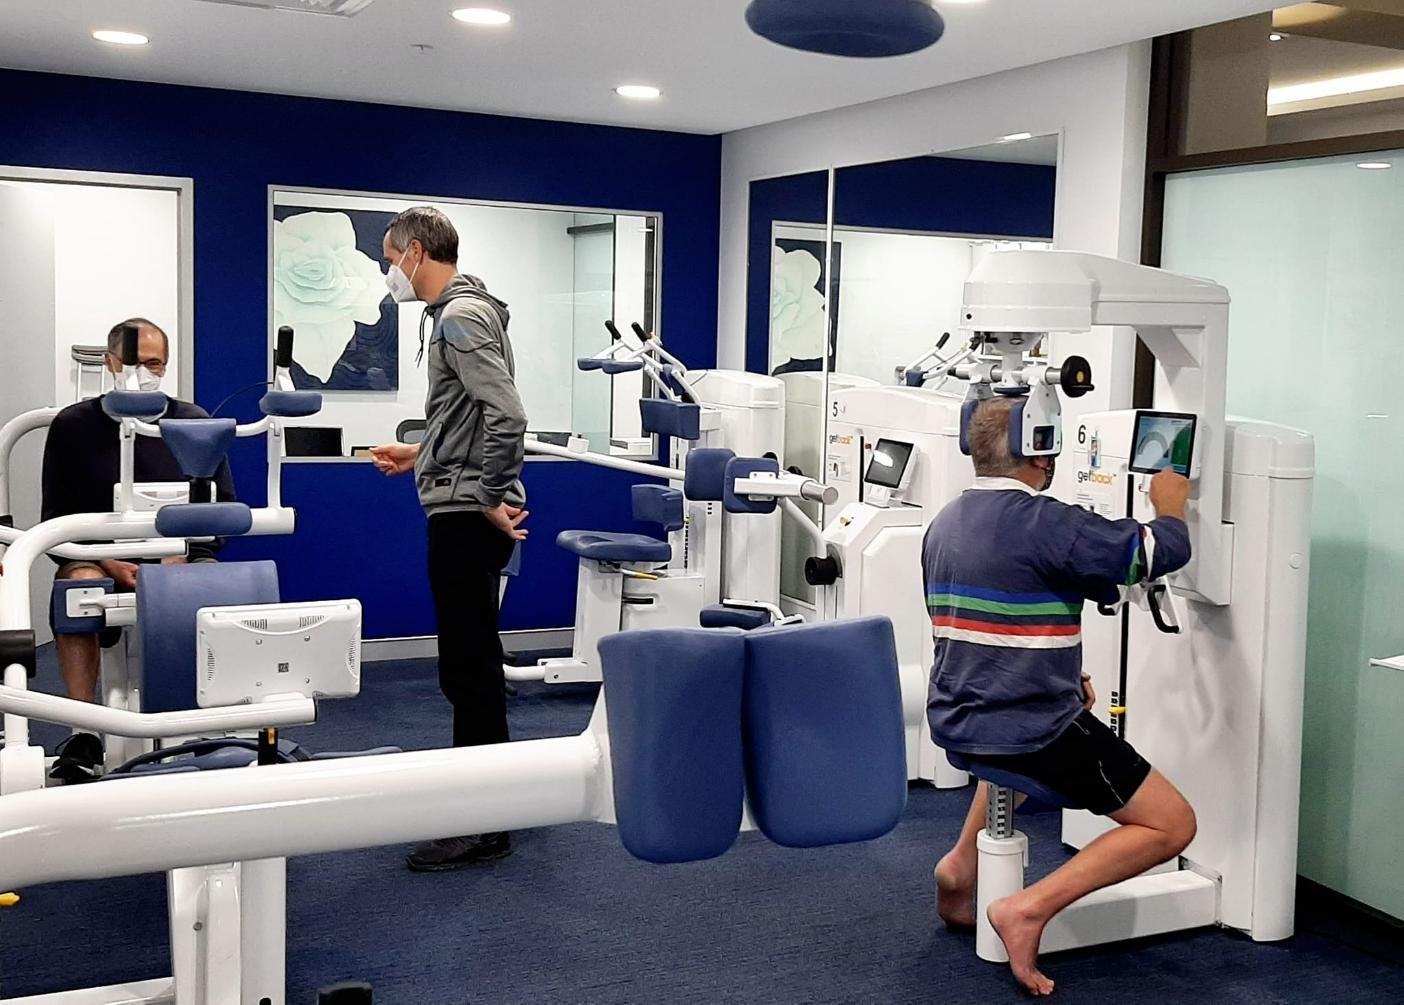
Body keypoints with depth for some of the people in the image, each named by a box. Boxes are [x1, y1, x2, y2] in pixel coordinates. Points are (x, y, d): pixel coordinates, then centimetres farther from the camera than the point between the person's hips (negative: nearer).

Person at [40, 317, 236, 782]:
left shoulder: (195, 423, 9)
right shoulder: (73, 425, 6)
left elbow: (224, 509, 8)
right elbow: (55, 520, 4)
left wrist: (179, 557, -11)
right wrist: (111, 564, -13)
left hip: (182, 556, 0)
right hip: (98, 555, 0)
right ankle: (83, 732, -29)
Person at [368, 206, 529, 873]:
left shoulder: (461, 317, -15)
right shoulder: (460, 310, 16)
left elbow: (506, 415, -25)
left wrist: (490, 499, -19)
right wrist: (422, 454, 25)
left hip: (467, 516, -10)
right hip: (462, 511, 10)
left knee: (470, 664, -6)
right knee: (469, 661, 17)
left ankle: (483, 826, 1)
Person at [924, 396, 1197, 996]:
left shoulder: (944, 524, 8)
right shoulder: (1045, 523, -18)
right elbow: (1165, 551, -12)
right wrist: (1171, 502, 9)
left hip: (955, 722, 8)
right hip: (1031, 735, -8)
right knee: (1172, 823, 3)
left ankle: (962, 863, 28)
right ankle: (1030, 908, -10)